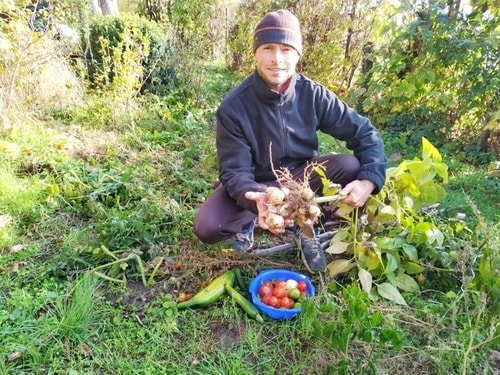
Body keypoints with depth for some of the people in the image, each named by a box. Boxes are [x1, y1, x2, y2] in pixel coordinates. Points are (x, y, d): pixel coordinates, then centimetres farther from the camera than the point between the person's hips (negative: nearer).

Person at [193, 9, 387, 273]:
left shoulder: (313, 94, -15)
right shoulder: (234, 107, -22)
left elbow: (365, 133, -11)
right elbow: (235, 171, -22)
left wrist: (369, 180, -29)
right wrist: (257, 198, -45)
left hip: (300, 174, 2)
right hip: (256, 182, -2)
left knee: (352, 167, -25)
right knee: (206, 227, -26)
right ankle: (249, 219, 7)